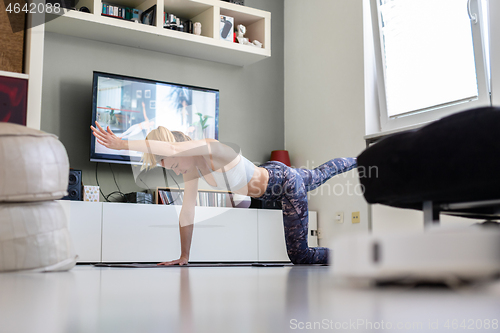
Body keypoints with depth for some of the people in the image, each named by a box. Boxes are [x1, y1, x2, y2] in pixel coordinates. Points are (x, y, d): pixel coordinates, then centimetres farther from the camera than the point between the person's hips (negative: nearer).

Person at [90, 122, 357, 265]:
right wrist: (184, 256, -9)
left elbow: (173, 148, -54)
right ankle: (354, 162, 62)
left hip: (284, 181, -8)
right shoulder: (191, 167, -10)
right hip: (267, 175, 8)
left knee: (300, 256, -4)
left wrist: (122, 144, -57)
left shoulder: (210, 148, -34)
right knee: (320, 175, 35)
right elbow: (187, 212, -8)